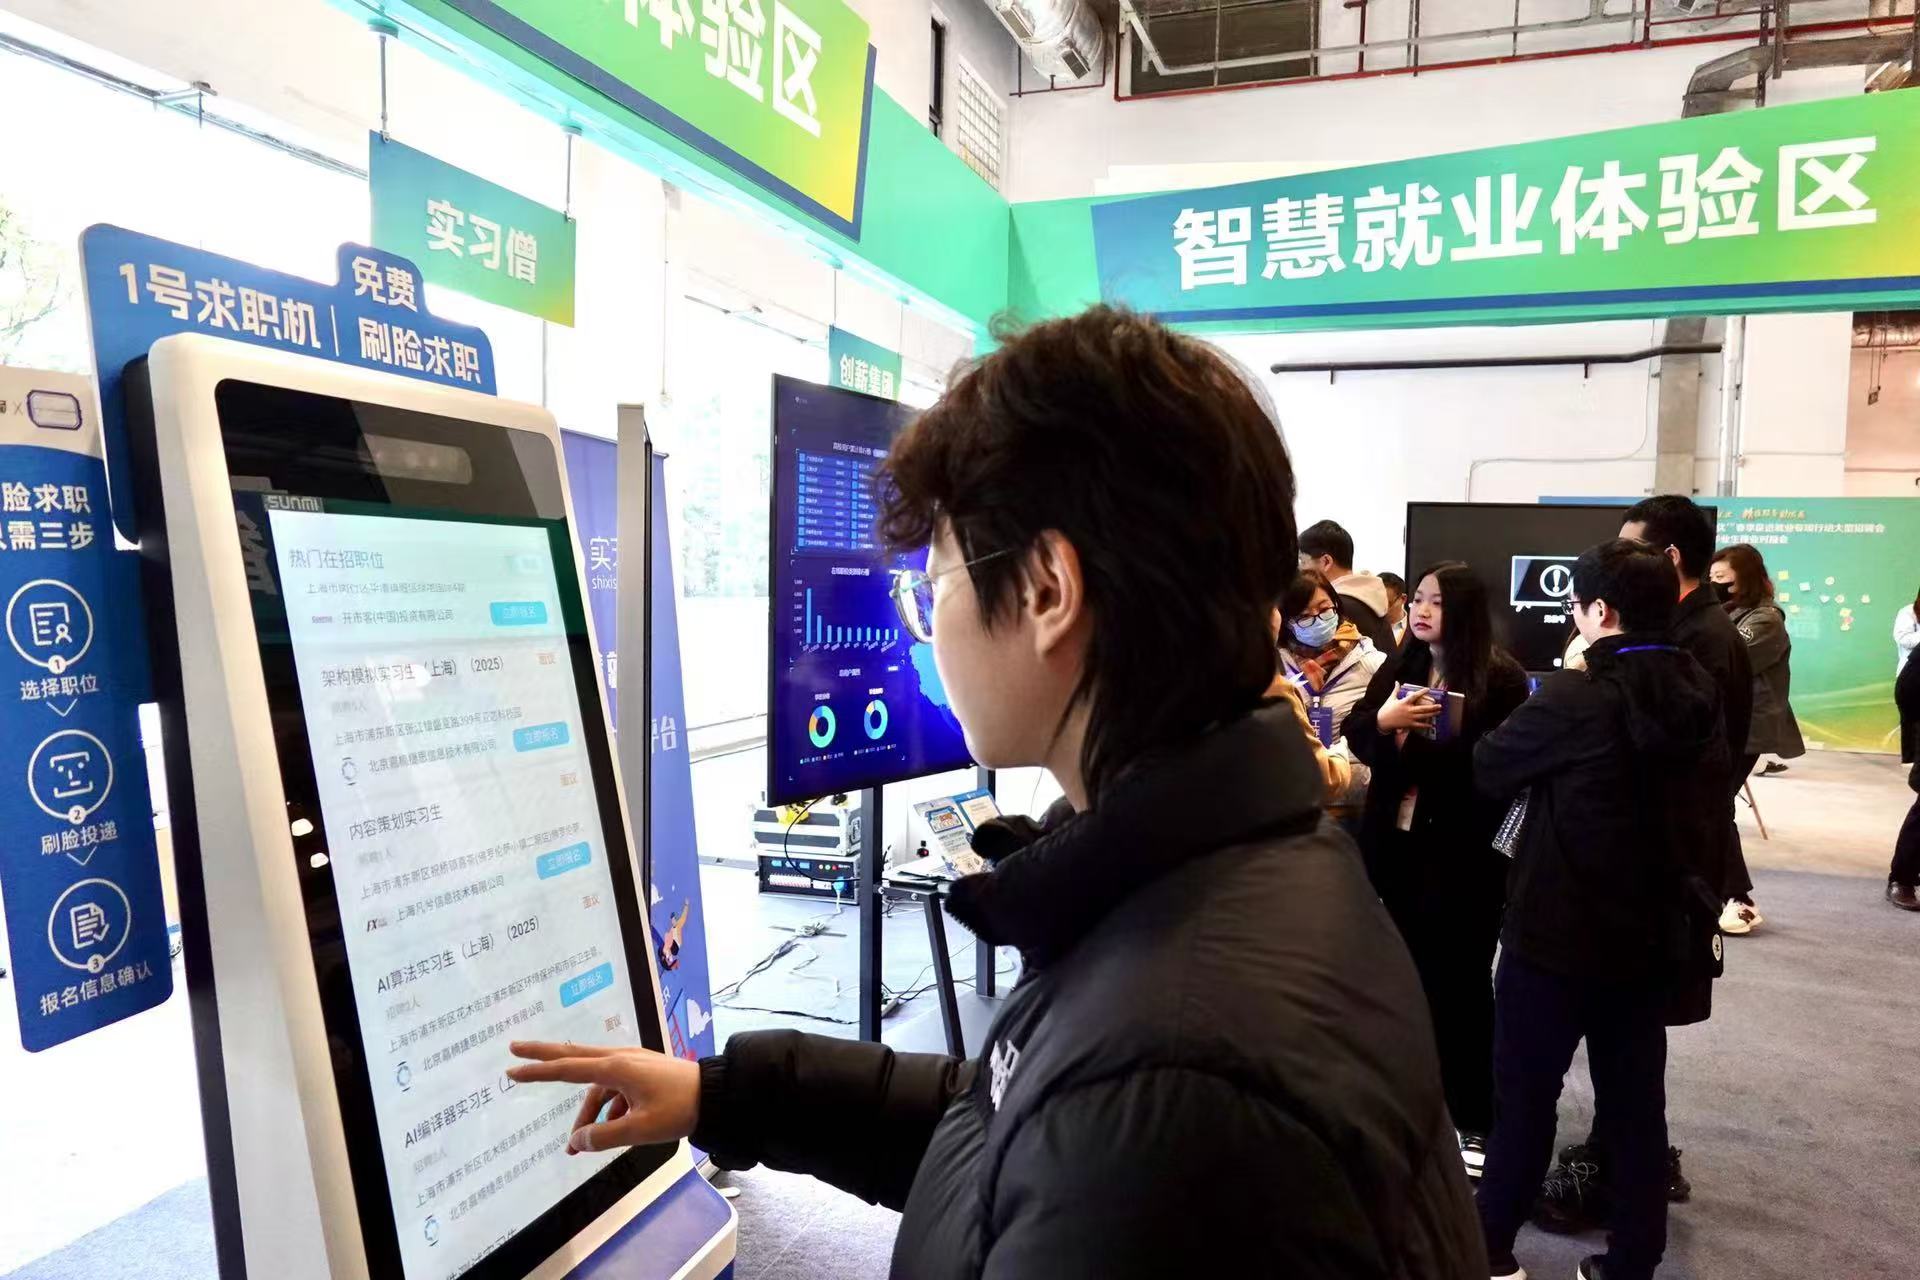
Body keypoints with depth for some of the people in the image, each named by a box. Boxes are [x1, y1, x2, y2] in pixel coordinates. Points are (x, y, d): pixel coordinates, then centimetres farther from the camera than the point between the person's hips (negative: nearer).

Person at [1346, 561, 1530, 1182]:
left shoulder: (1500, 679, -11)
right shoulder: (1398, 666, 9)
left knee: (1460, 983, 3)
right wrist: (1384, 721, -16)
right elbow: (1355, 734, 3)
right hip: (1396, 843, 6)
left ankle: (1475, 1121, 18)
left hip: (1464, 851, -5)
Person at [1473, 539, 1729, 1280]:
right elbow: (1707, 809, 13)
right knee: (1637, 1103, 14)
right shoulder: (1700, 695, 1)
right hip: (1648, 931, 6)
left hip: (1555, 932, -6)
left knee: (1525, 1096, 8)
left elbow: (1488, 769, -6)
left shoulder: (1573, 699, -20)